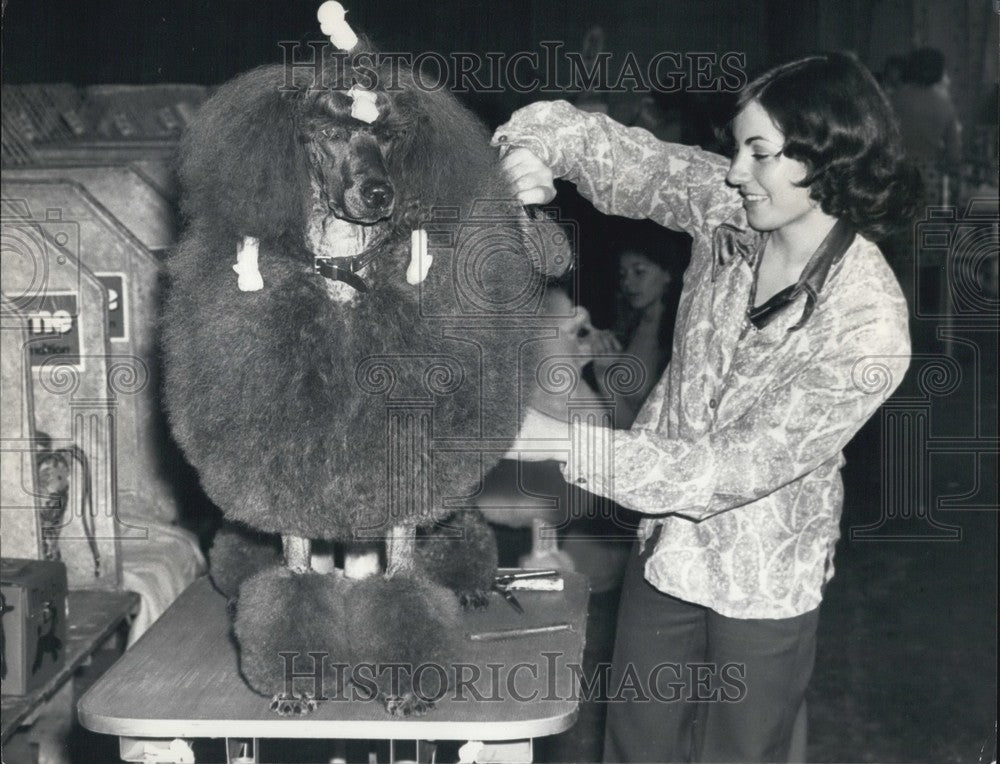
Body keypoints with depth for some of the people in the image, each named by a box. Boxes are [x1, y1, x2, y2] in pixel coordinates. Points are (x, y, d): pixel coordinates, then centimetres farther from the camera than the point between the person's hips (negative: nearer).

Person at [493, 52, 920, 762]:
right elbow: (616, 153, -4)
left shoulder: (870, 328, -29)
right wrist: (535, 145, -29)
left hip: (763, 577, -5)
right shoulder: (729, 210, -13)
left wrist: (563, 442, -32)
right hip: (668, 537, 5)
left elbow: (744, 465, -28)